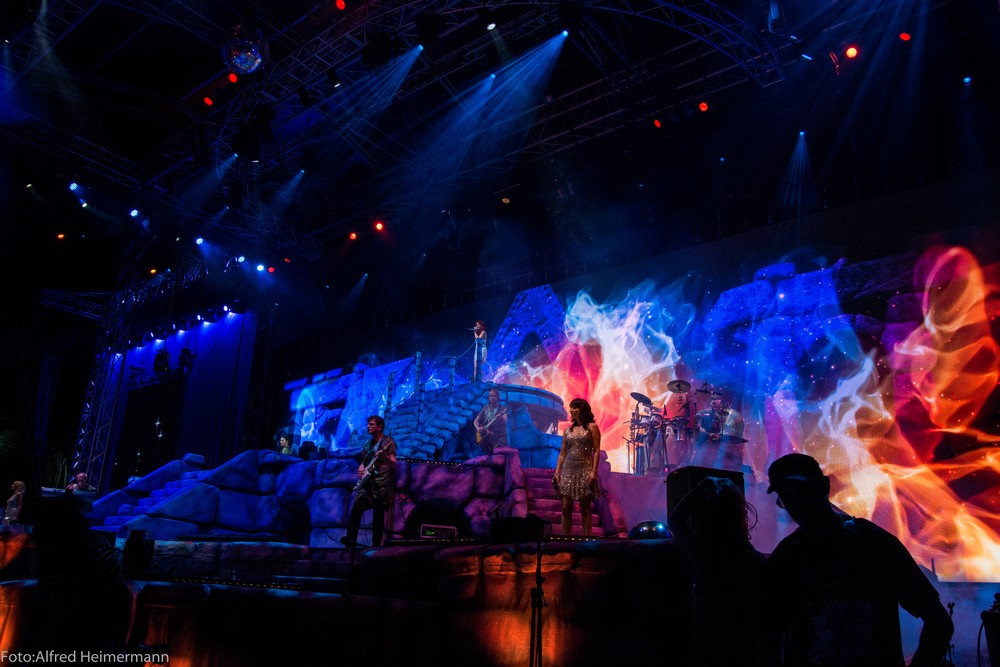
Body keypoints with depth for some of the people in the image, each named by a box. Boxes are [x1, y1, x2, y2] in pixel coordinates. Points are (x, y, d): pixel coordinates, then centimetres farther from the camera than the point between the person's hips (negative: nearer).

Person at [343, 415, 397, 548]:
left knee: (378, 516, -5)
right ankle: (351, 538, -7)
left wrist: (384, 456, -30)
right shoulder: (368, 443, 18)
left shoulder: (388, 441, -3)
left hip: (381, 483, -6)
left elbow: (394, 464, -11)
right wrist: (360, 469, 4)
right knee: (356, 510, -8)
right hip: (366, 483, 6)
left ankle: (376, 545, 0)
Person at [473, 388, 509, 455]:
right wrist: (478, 428, -5)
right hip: (486, 437, 4)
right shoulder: (485, 408, 14)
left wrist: (500, 418, -36)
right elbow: (476, 421, 16)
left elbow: (505, 421, -14)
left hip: (499, 436, -4)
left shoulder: (503, 408, 2)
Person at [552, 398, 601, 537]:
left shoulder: (592, 427, 2)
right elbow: (562, 454, 13)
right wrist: (557, 473, 5)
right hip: (568, 471, 4)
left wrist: (594, 471, -14)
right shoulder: (567, 430, 14)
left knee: (585, 508, -2)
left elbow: (596, 451, -4)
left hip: (585, 470, -4)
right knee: (566, 508, 1)